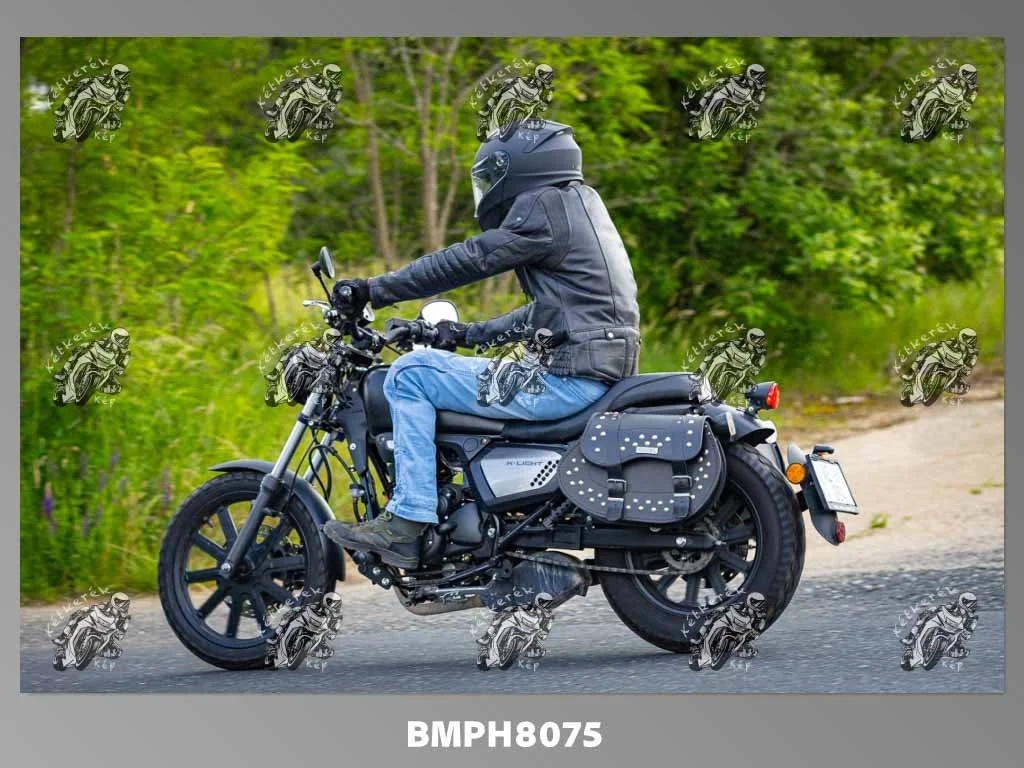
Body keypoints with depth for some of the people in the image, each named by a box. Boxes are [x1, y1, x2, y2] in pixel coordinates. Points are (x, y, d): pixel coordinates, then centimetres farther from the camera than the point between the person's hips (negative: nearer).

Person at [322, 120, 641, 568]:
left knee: (410, 374, -10)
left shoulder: (544, 207, -8)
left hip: (567, 379, -11)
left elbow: (468, 260, -12)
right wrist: (468, 335, 27)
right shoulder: (582, 205, 22)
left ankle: (405, 524, -15)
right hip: (603, 375, 11)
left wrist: (374, 290, -7)